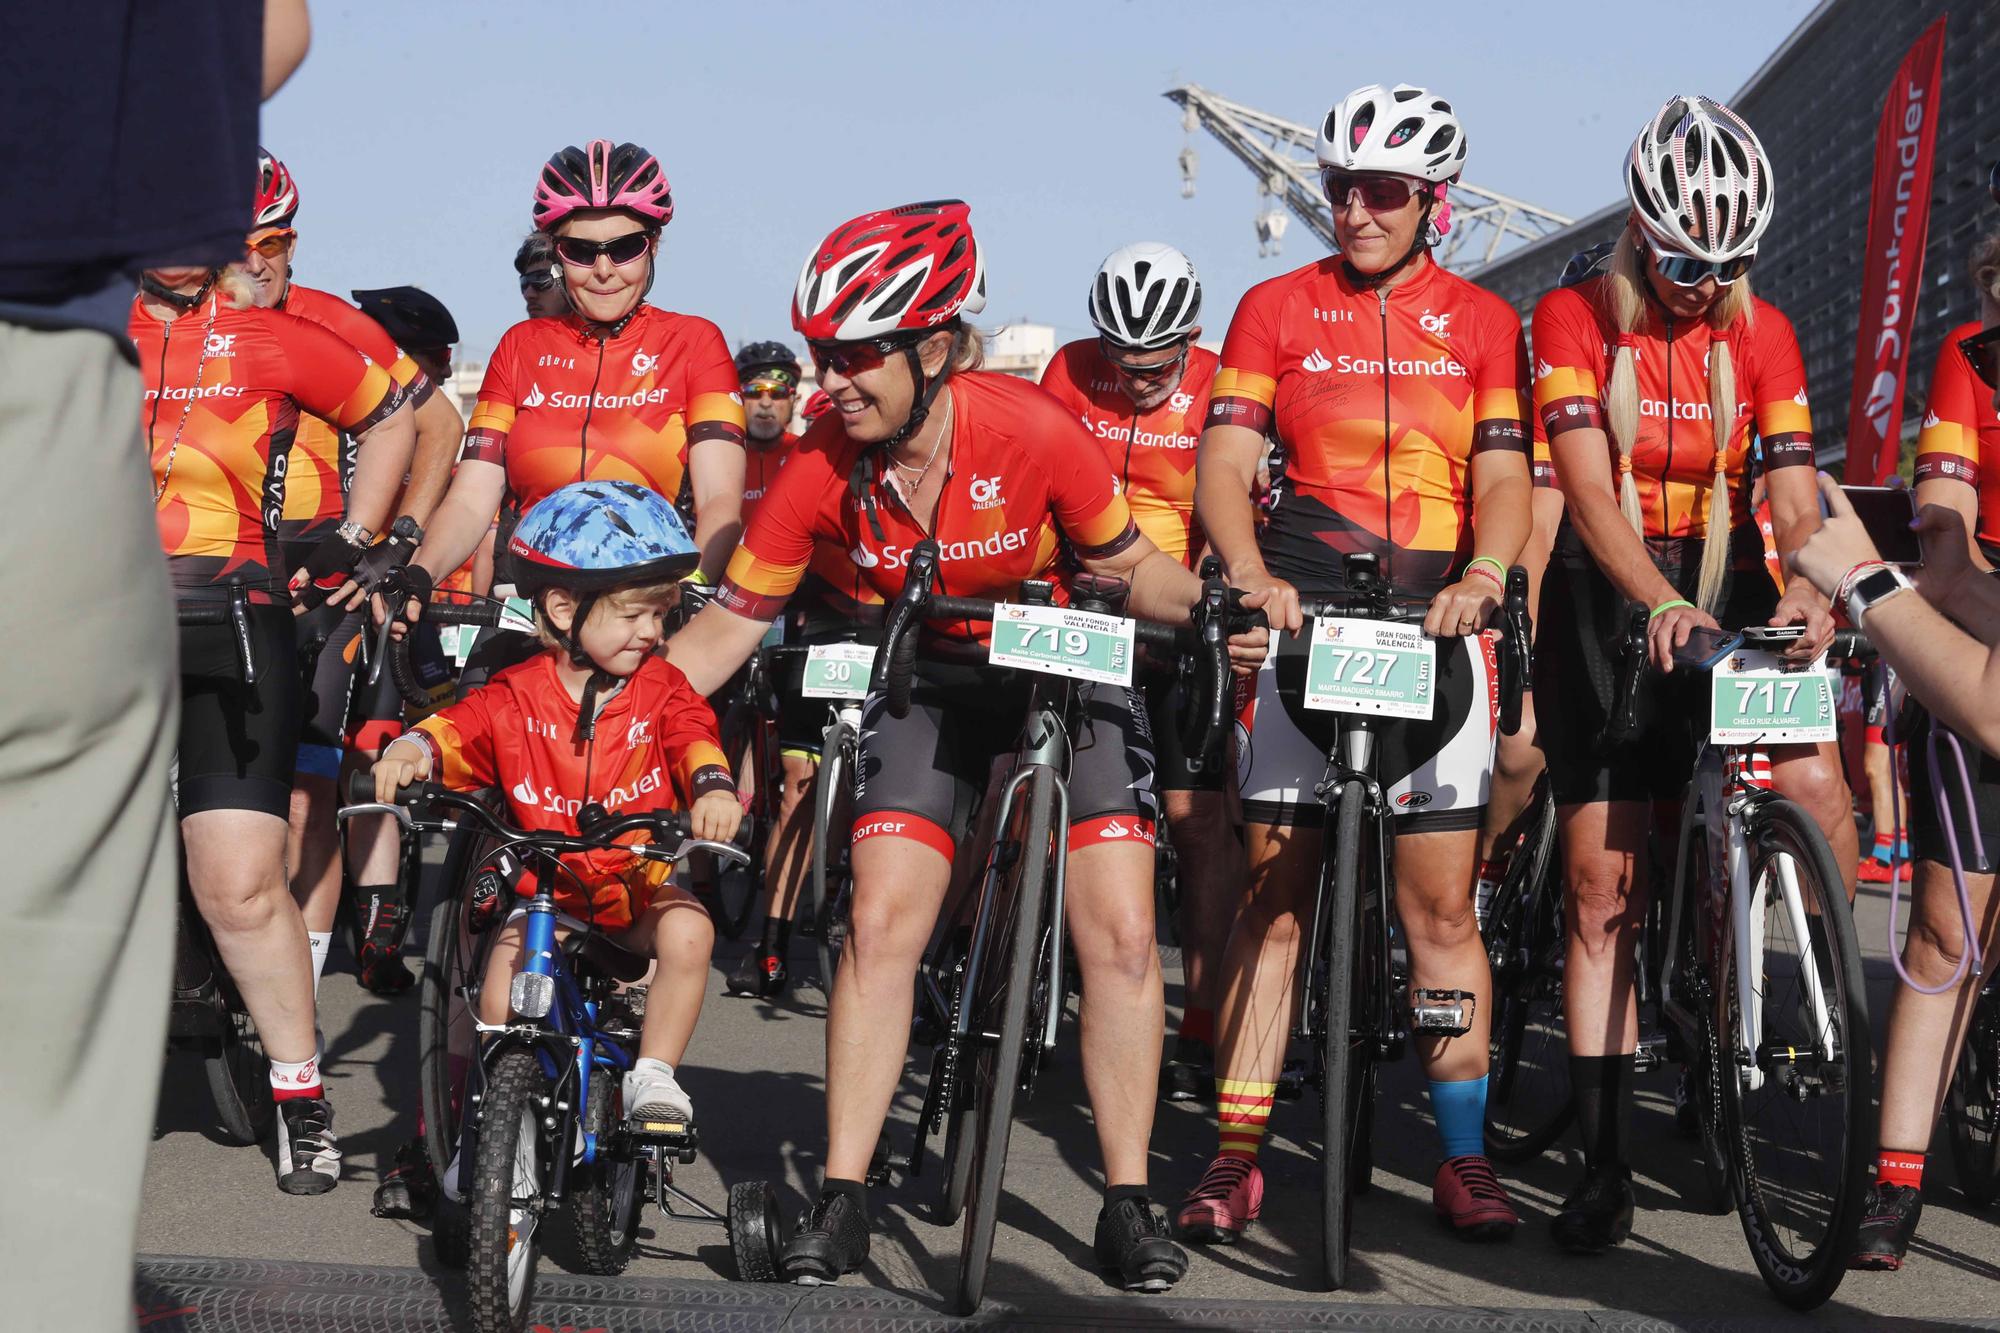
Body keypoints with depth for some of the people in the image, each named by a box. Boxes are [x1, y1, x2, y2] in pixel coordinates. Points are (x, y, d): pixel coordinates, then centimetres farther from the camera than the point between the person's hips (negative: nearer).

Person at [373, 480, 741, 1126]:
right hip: (544, 887, 0)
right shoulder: (517, 697, -3)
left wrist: (712, 784, -40)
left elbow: (692, 734, -16)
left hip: (639, 885, 1)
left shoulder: (660, 687, -1)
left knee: (688, 932, -30)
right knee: (500, 1003, -20)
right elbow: (458, 729, -13)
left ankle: (652, 1076, -13)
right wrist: (413, 748, -38)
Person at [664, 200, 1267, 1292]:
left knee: (1120, 935, -9)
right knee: (881, 923, -11)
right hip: (930, 683, 2)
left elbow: (1126, 566, -11)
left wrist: (1212, 607, -30)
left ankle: (1128, 1204, 3)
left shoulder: (1034, 434, -27)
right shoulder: (822, 469, -20)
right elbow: (727, 627, -10)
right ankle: (841, 1202, -2)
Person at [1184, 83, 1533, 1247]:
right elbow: (1226, 459, -2)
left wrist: (1483, 576, -19)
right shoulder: (1277, 310, 7)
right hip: (1301, 619, 0)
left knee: (1442, 903, 0)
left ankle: (1465, 1160, 6)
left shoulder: (1482, 322, 9)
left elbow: (1504, 475, 1)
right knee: (1276, 891, 0)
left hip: (1433, 624, 0)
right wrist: (1249, 573, -20)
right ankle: (1237, 1157, 2)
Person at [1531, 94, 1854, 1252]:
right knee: (1602, 888, -1)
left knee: (1818, 793, -26)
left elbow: (1795, 493, -8)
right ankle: (1606, 1166, 5)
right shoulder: (1575, 322, -5)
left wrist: (1805, 590, -31)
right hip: (1609, 607, -2)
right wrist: (1660, 601, -36)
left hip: (1732, 600, 2)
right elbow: (1588, 488, -18)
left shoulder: (1762, 335, 2)